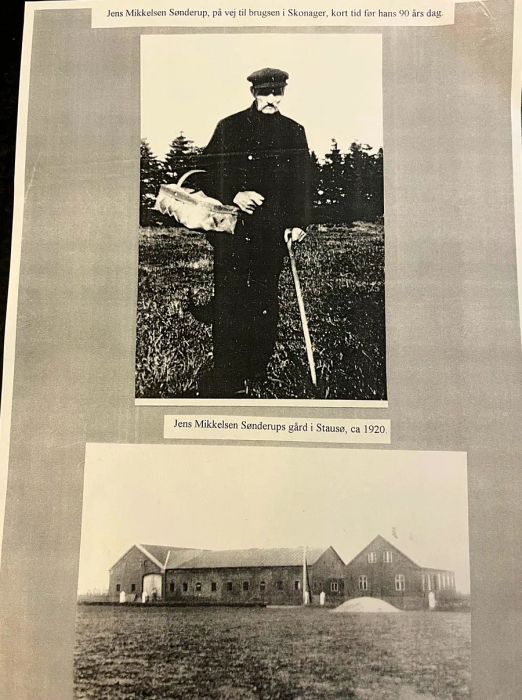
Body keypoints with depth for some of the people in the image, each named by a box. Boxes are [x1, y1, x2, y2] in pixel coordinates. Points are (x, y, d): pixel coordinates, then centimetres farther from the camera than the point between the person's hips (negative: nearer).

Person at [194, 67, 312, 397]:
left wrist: (298, 222, -2)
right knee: (229, 300, -5)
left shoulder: (294, 132, 14)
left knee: (265, 302, 5)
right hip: (233, 227, -1)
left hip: (273, 232, 2)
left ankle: (257, 368, 17)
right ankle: (227, 379, 1)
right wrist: (233, 195, -13)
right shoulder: (229, 127, 9)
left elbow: (302, 182, 10)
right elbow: (209, 172, 5)